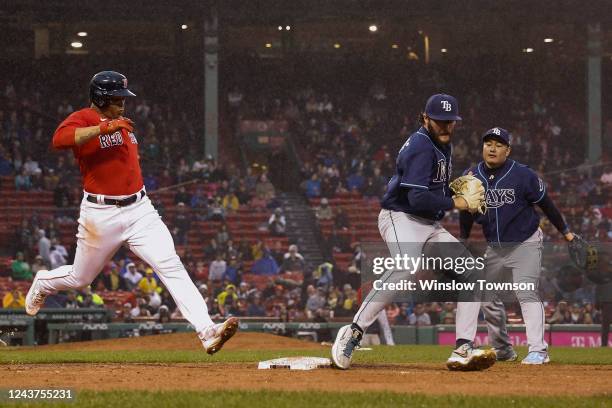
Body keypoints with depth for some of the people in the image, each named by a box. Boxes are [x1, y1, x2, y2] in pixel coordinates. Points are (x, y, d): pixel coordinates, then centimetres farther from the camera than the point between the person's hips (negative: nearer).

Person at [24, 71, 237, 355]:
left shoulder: (123, 124, 13)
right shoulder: (83, 119, -11)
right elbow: (59, 139, -35)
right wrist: (104, 128, -37)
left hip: (140, 210, 5)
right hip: (101, 214, -5)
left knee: (171, 267, -12)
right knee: (80, 278, 14)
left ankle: (207, 331, -22)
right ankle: (42, 283, 49)